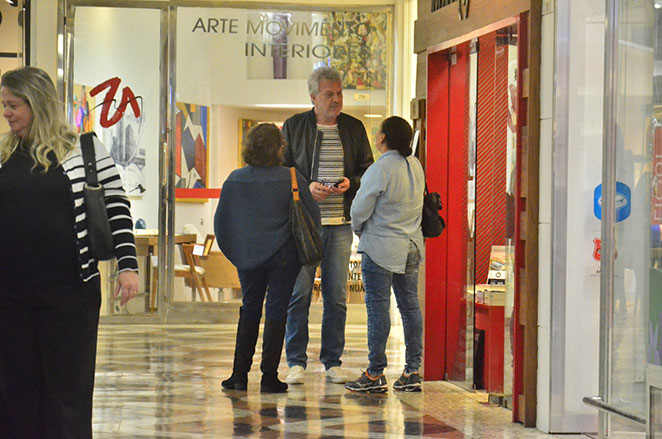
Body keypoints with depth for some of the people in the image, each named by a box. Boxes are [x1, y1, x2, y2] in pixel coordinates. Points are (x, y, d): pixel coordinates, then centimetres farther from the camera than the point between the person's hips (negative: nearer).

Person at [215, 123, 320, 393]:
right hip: (283, 256, -3)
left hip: (247, 257, 3)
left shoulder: (235, 180, -2)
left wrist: (234, 253, 15)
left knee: (249, 310, 15)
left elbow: (221, 222, 4)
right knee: (276, 312, 4)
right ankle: (269, 377, 3)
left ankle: (239, 374, 12)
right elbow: (313, 216, -5)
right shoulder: (291, 179, -11)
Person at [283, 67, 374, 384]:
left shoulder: (354, 128, 11)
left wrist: (351, 182, -7)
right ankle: (296, 362, 5)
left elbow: (368, 169, 14)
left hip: (341, 224, 2)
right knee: (299, 293, -3)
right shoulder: (293, 127, 4)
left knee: (336, 296, 5)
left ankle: (332, 362, 13)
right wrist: (306, 186, -11)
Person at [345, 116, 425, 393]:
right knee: (410, 305, 10)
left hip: (381, 248, -8)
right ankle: (412, 372, 13)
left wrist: (359, 230, 7)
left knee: (378, 308, -3)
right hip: (411, 246, 8)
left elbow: (360, 209, -14)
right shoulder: (415, 166, 7)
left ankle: (376, 373, -1)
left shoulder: (381, 169, -17)